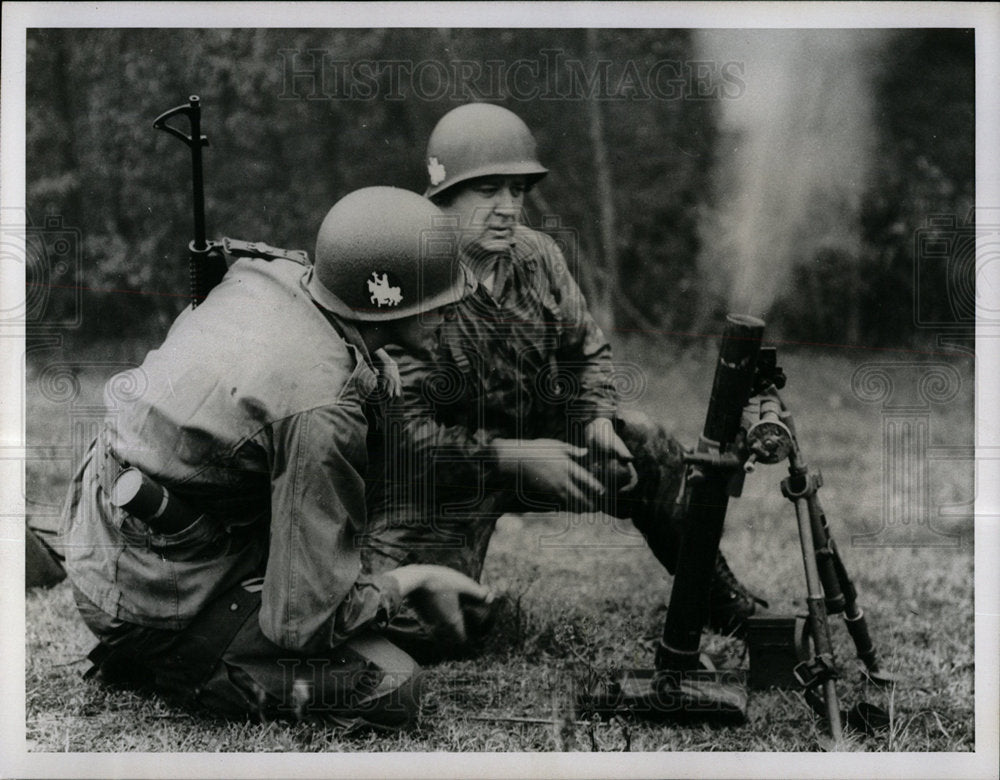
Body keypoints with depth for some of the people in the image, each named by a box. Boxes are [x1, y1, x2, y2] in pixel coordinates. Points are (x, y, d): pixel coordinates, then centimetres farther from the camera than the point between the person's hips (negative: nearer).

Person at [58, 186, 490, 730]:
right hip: (153, 607, -9)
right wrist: (412, 581, -6)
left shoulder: (267, 273, -6)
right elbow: (304, 618, -23)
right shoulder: (323, 412, -29)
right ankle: (154, 664, -2)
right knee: (393, 687, -13)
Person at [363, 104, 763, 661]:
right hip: (437, 477, -7)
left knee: (651, 454, 0)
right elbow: (405, 432, -26)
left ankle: (728, 606, 21)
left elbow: (586, 348, 12)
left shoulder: (537, 255, -3)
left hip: (531, 440, 7)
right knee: (437, 631, -23)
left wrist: (598, 418, -8)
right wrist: (514, 457, -28)